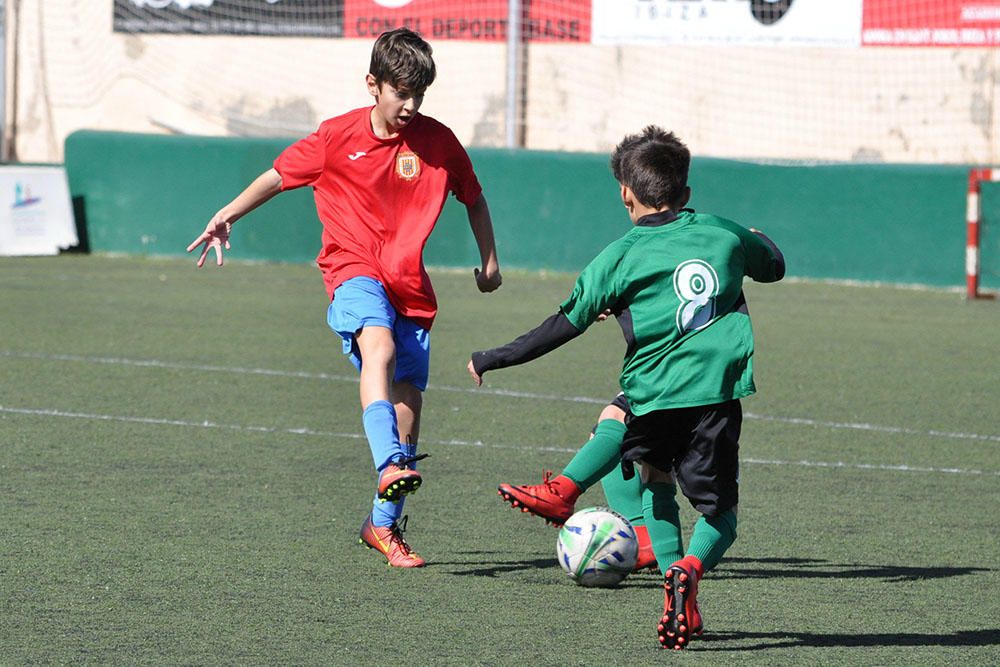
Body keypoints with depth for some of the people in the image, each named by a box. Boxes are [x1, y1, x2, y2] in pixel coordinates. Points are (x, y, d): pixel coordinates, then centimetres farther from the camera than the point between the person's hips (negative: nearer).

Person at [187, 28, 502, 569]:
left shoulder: (437, 142, 2)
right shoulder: (338, 137, -2)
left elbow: (473, 199, 19)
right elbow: (278, 177, 10)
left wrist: (489, 261, 18)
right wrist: (228, 215, 0)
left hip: (409, 287, 3)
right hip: (352, 271, -3)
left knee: (408, 409, 0)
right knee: (380, 346, -36)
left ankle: (384, 524, 16)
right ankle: (389, 466, -52)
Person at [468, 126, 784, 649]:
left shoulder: (619, 258, 3)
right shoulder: (725, 235, 12)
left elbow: (564, 326, 6)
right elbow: (774, 266, 32)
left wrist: (491, 360, 17)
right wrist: (760, 240, 57)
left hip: (653, 394, -1)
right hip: (718, 393, 1)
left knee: (655, 479, 28)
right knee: (720, 515, 9)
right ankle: (691, 568, -23)